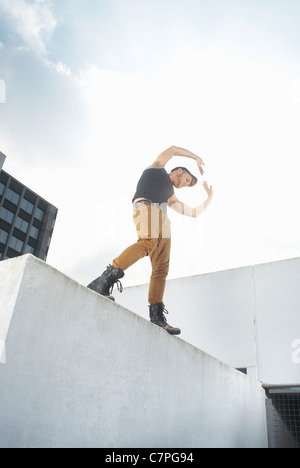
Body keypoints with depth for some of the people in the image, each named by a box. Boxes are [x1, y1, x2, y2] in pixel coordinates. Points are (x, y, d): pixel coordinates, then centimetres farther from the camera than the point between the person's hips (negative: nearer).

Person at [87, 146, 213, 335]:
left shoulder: (171, 197, 40)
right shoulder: (157, 167, 30)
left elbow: (195, 212, 42)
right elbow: (173, 149, 31)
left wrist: (210, 197, 41)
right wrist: (196, 157, 38)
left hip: (163, 219, 7)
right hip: (145, 205, -7)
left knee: (162, 268, -10)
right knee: (148, 241, -36)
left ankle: (157, 315, -19)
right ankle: (105, 279, -45)